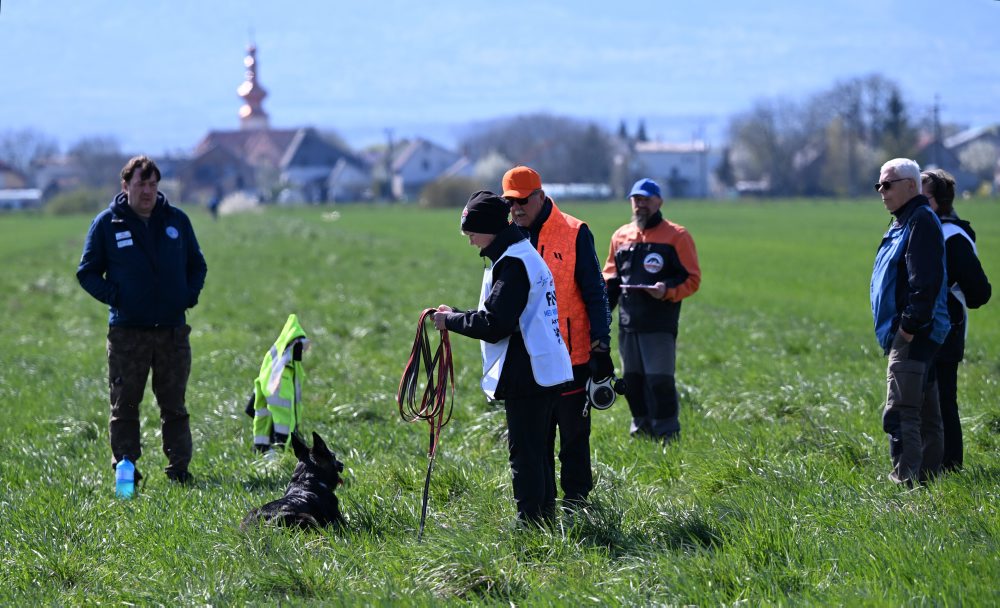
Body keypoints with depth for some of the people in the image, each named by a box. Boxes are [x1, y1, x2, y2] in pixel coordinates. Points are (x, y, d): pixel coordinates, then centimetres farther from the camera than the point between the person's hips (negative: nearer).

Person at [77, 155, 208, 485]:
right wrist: (113, 296, -10)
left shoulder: (177, 220, 8)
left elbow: (197, 264, 19)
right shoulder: (107, 223, 0)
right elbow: (87, 272, 5)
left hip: (172, 330, 2)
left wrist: (189, 295, 2)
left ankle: (179, 468, 11)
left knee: (174, 405, 6)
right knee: (124, 405, 2)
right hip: (127, 331, -2)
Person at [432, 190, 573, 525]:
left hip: (526, 375, -11)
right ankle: (545, 519, 23)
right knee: (536, 452, 17)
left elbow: (494, 325, -21)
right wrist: (456, 315, 12)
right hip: (544, 371, 11)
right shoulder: (524, 254, 17)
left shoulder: (512, 264, -16)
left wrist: (451, 320, -9)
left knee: (525, 454, -7)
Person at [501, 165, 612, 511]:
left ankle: (576, 501, 11)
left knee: (574, 436, 2)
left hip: (572, 356, -4)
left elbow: (595, 294, -5)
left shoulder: (574, 234, -6)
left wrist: (600, 346, -9)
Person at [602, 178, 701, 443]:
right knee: (632, 381, 8)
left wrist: (668, 291, -19)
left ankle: (667, 434, -2)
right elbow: (610, 278, 23)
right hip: (628, 323, 5)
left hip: (660, 324, -5)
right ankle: (642, 429, 20)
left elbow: (692, 279, -2)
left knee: (659, 380, -9)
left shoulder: (676, 236, 0)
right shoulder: (620, 236, 15)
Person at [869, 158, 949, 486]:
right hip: (910, 335, 11)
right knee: (925, 413, 15)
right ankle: (928, 474, 21)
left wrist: (910, 325, -24)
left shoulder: (921, 222, -13)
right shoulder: (904, 222, 19)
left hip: (912, 335, -11)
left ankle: (906, 479, -19)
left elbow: (926, 281, -22)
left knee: (899, 414, -16)